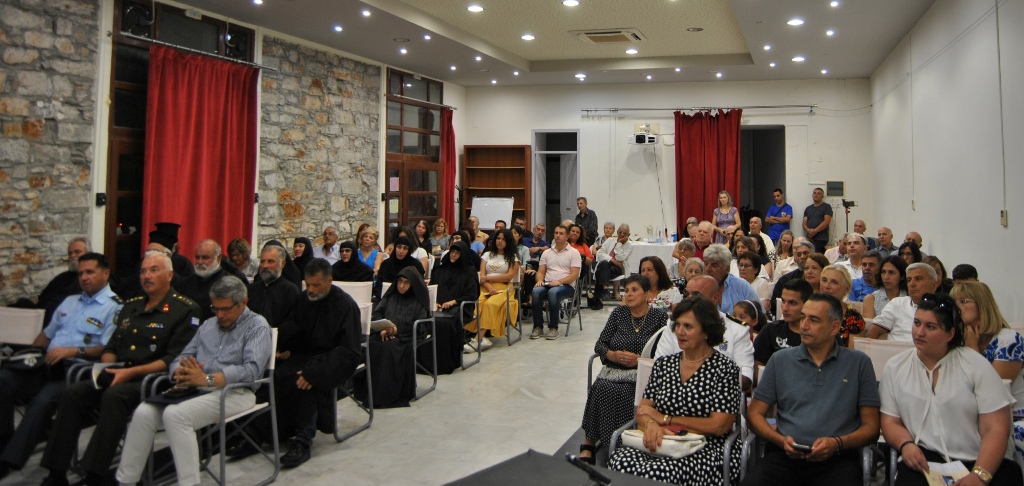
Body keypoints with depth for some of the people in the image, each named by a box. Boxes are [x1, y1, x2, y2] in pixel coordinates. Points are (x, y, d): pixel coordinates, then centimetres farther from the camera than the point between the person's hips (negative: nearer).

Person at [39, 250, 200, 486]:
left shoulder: (185, 309, -3)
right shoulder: (130, 306, 20)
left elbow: (174, 360, -11)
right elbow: (111, 347, 23)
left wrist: (131, 372, -17)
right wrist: (107, 368, 1)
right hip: (117, 377, 7)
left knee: (114, 396, -33)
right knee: (72, 393, -15)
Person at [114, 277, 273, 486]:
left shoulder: (257, 326, 1)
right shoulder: (207, 325, 24)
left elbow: (252, 370, -14)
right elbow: (181, 359, 18)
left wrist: (207, 379, -21)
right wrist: (181, 373, -7)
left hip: (233, 392, -7)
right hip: (195, 389, 7)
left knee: (175, 414, -29)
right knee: (143, 412, -15)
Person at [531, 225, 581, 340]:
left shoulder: (574, 252, 4)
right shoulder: (546, 252, 17)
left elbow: (575, 274, -5)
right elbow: (540, 271, 14)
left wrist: (559, 281, -20)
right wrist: (540, 280, -10)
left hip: (566, 285, -4)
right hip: (548, 284, 4)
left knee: (553, 292, -38)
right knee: (536, 291, -30)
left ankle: (553, 328, -27)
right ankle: (538, 327, -23)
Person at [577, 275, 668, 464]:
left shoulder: (659, 316, 4)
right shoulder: (618, 313, 13)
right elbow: (599, 344, 11)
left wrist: (640, 360, -16)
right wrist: (613, 355, -9)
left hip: (642, 374, -3)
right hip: (613, 371, 3)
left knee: (620, 393, -32)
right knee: (601, 388, -29)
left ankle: (589, 444, -23)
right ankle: (589, 444, -22)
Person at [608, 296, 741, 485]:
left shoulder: (724, 367, -1)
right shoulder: (663, 364, 13)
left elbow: (719, 426, -9)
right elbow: (642, 411, 8)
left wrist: (665, 419, -5)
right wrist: (651, 425, -17)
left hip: (708, 450, -3)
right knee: (620, 460, -30)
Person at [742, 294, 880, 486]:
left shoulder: (859, 363, 9)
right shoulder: (780, 360, 12)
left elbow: (871, 427, 8)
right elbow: (755, 413, 12)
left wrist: (837, 443, -10)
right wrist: (781, 440, -6)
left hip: (837, 458, -1)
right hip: (784, 455, 1)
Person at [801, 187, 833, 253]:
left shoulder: (826, 207, 5)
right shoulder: (808, 208, 20)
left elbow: (826, 221, -7)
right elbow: (804, 223, 13)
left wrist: (815, 230, -15)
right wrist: (808, 230, -9)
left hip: (821, 238, -4)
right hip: (809, 238, 4)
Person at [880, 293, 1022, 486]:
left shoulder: (976, 366, 1)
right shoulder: (895, 367, 8)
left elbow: (996, 429, -5)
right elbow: (890, 421, 9)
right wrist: (906, 445, -12)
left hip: (979, 461, 1)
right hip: (924, 461, -1)